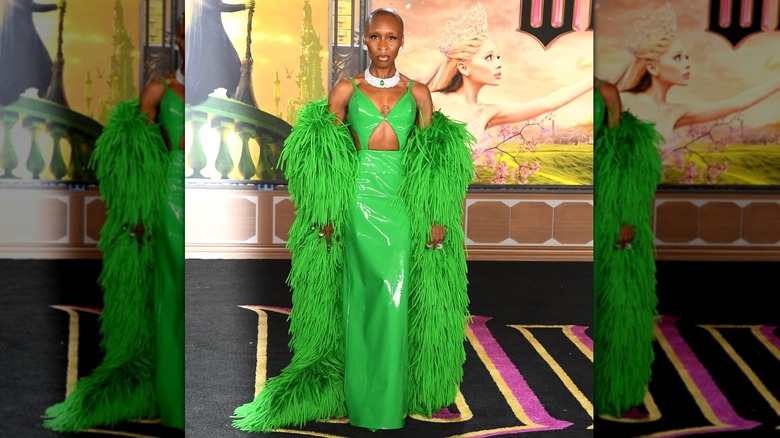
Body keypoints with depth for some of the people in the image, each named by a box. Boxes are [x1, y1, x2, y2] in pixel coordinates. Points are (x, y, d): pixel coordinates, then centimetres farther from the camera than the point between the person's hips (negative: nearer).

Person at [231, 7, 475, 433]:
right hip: (359, 200, -1)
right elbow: (327, 159, 6)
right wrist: (327, 213, -1)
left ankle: (391, 394, 12)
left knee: (396, 299, -2)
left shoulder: (418, 92, 10)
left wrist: (438, 217, 1)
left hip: (405, 204, 1)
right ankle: (365, 398, 13)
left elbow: (434, 161, 8)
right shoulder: (346, 89, 7)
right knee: (363, 297, 0)